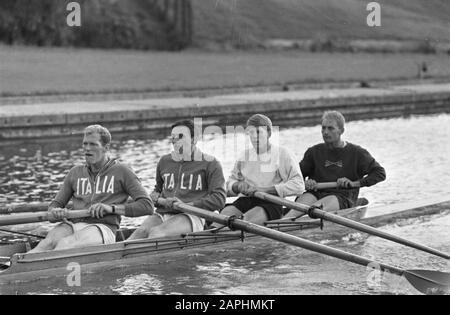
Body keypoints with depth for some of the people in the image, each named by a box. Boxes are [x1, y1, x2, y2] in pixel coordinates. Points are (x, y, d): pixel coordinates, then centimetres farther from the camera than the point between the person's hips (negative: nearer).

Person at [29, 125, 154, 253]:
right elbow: (54, 205, 23)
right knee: (49, 242, -31)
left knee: (64, 244, -34)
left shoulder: (121, 171, 10)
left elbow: (147, 206, 1)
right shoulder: (76, 172, 23)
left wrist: (111, 208, -10)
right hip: (74, 225, 4)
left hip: (103, 228, -4)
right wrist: (55, 212, -4)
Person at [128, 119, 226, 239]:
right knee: (141, 232, -29)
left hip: (191, 217, -5)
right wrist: (155, 195, 13)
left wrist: (186, 204, -13)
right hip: (162, 214, 5)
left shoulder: (209, 164, 4)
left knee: (155, 233, -34)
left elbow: (219, 199, -6)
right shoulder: (164, 161, 22)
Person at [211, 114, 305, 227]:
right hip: (245, 200, 4)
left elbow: (298, 186, -7)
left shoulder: (282, 154, 3)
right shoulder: (245, 155, 18)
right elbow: (230, 182, 25)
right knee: (226, 212, -28)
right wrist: (238, 186, -1)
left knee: (250, 217, -36)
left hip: (271, 202, -4)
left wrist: (265, 190, -13)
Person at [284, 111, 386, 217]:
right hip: (316, 194, 3)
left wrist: (355, 183, -5)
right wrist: (305, 182, -4)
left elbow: (380, 173, 6)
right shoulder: (314, 151, 19)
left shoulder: (356, 153, 10)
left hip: (343, 198, -2)